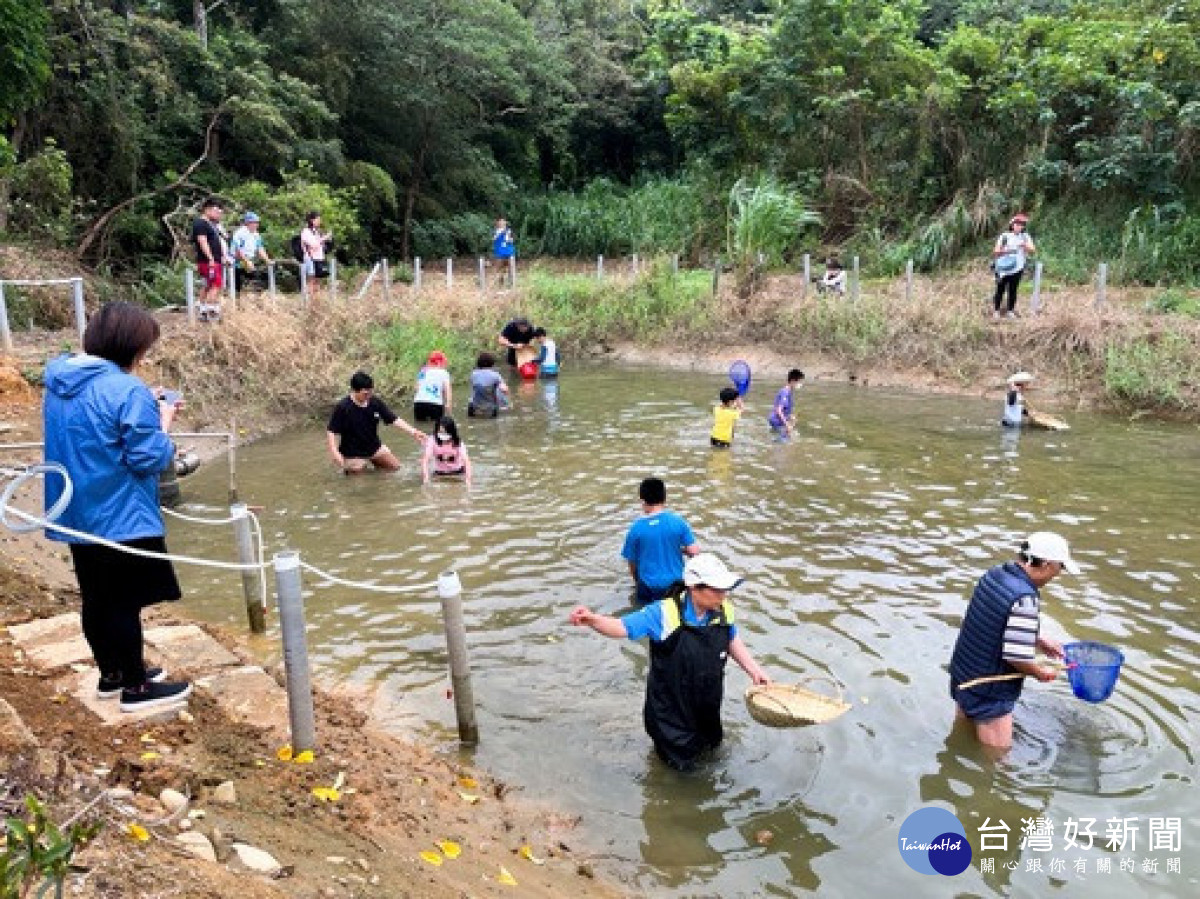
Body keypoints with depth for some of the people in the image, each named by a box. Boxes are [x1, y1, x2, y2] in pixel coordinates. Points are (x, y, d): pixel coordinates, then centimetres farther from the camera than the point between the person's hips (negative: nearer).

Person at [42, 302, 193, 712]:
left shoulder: (58, 381, 6)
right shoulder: (128, 390, -22)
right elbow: (149, 459, -20)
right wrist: (163, 424, -4)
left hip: (77, 516, 8)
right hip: (122, 519, -8)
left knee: (96, 600, 18)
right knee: (125, 603, 4)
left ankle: (112, 674, 33)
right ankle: (136, 687, 16)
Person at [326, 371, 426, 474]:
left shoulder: (376, 403, -11)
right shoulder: (342, 407, -22)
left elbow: (394, 419, -9)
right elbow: (331, 432, -18)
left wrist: (413, 432, -20)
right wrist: (335, 452, -31)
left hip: (374, 448, 5)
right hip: (353, 454, -5)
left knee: (395, 466, 9)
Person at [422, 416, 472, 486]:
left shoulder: (458, 442, -20)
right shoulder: (432, 441, -20)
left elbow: (466, 460, -28)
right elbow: (425, 459, -27)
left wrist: (468, 478, -42)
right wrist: (426, 477, -39)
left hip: (456, 471, 0)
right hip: (439, 472, 1)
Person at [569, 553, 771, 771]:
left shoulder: (724, 610, -12)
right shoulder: (666, 614, -27)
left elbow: (732, 641, 8)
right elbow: (623, 627, -28)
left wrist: (755, 671, 2)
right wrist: (592, 620, -46)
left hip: (708, 707, 5)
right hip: (670, 709, -5)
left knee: (711, 746, 26)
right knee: (681, 764, 10)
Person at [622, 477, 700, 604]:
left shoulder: (636, 528, -8)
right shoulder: (678, 522, -7)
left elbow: (632, 561, 1)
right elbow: (694, 551, -7)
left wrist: (637, 582, 20)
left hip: (648, 587, -1)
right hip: (675, 583, 1)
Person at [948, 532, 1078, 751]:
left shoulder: (994, 574, -2)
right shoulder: (1024, 599, -28)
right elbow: (1016, 656, -28)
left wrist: (1041, 642, 16)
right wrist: (1041, 673, -9)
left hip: (962, 675, 9)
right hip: (988, 693, -9)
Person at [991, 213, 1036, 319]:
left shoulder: (1025, 237, 4)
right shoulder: (1004, 236, -2)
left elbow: (1033, 251, -5)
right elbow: (995, 252, -4)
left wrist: (1025, 246, -24)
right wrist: (1006, 251, -22)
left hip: (1017, 269, 2)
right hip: (1003, 269, -2)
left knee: (1013, 290, 6)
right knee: (1000, 290, 2)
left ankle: (1010, 310, 18)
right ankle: (996, 310, 14)